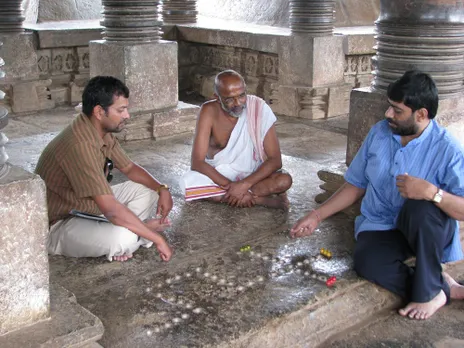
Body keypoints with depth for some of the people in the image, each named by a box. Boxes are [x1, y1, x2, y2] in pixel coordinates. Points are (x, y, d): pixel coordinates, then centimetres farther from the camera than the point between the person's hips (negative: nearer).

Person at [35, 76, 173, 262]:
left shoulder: (103, 132, -3)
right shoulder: (80, 145, -33)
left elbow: (129, 168, 12)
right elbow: (111, 209, -36)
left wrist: (161, 189, -6)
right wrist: (157, 238, -29)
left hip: (88, 208, 9)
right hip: (58, 225, -9)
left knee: (147, 190, 6)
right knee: (122, 238, -33)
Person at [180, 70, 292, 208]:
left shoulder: (259, 109, -17)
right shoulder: (209, 111, -17)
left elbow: (275, 160, -17)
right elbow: (197, 162, -22)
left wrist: (244, 185, -30)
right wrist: (230, 186, -31)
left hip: (252, 177, -1)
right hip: (218, 176, 2)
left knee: (285, 180, -29)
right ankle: (262, 199, -24)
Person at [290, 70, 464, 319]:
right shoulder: (379, 133, 3)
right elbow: (356, 185, 12)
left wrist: (432, 192, -37)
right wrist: (317, 216, 7)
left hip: (427, 230, -3)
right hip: (381, 227, 3)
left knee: (421, 207, -39)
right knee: (366, 261, -32)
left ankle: (429, 291, -18)